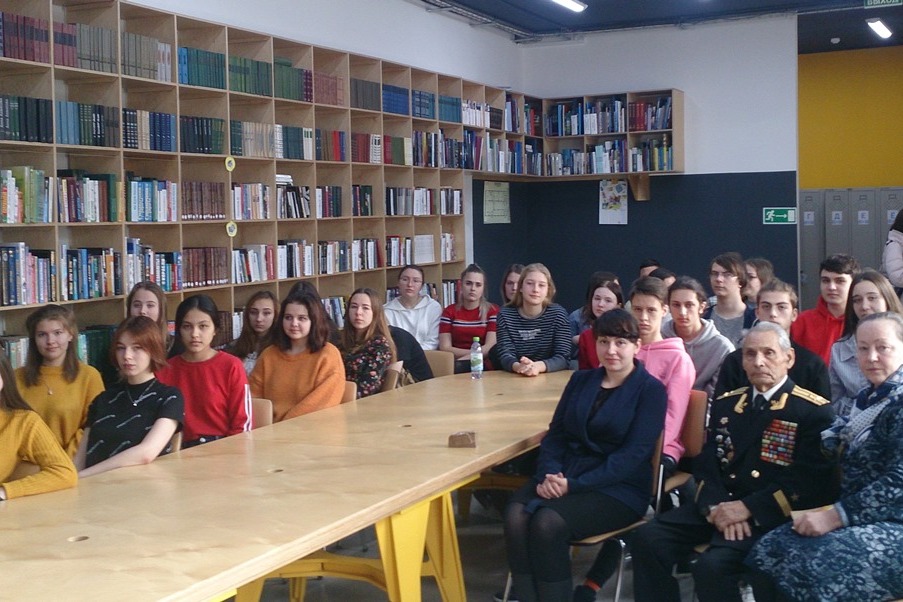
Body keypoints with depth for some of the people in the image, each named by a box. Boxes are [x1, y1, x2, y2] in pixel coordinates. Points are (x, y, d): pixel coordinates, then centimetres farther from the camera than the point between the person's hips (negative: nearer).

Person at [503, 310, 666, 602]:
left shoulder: (650, 390, -1)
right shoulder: (581, 380, 16)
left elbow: (633, 454, -11)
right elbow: (556, 433, 11)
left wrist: (574, 485, -19)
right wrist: (548, 474, -11)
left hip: (618, 488, -5)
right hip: (563, 476, 5)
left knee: (548, 522, -31)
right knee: (515, 515, -26)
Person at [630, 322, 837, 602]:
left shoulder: (815, 411, 0)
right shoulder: (725, 404, 18)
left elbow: (810, 482, -11)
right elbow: (707, 464, 11)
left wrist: (748, 508, -18)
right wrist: (715, 506, -11)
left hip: (769, 515, -5)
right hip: (719, 504, 6)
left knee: (712, 565, -31)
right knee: (647, 539, -16)